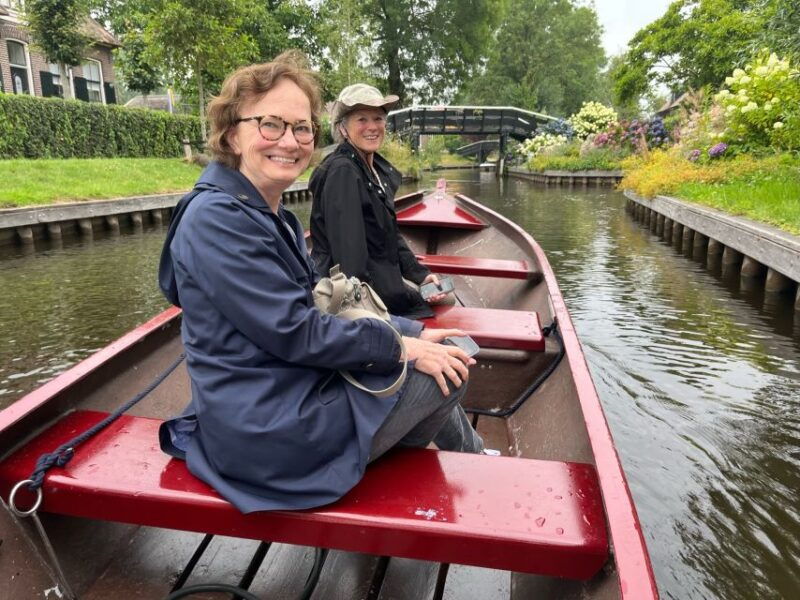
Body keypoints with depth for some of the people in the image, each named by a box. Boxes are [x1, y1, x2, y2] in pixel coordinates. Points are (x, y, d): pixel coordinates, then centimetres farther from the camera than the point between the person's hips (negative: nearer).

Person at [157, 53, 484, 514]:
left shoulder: (271, 215, 11)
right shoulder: (218, 219, -21)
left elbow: (318, 304, 11)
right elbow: (295, 333, -23)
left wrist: (412, 332, 1)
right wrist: (400, 346, -15)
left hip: (293, 393, 10)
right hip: (266, 429, -10)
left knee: (444, 354, 16)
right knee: (450, 369, -4)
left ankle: (475, 459, 36)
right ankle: (474, 459, 29)